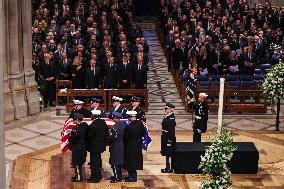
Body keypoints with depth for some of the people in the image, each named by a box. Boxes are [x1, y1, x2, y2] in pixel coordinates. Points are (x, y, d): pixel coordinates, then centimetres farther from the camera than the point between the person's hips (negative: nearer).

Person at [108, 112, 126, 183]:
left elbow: (112, 138, -23)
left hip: (115, 147, -9)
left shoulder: (115, 127, -23)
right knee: (119, 162, 20)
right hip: (121, 145, 9)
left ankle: (117, 178, 3)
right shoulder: (123, 124, 2)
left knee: (115, 163, 0)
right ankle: (119, 176, 30)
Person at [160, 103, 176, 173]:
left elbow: (171, 130, -22)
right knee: (167, 154, 16)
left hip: (169, 138, -10)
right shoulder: (167, 116, 9)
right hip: (165, 137, 10)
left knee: (168, 154, -2)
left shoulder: (171, 118, -20)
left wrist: (169, 141, -22)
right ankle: (168, 167, 24)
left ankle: (169, 169, 6)